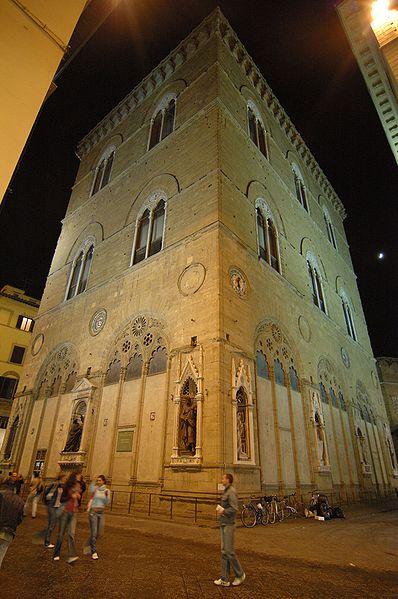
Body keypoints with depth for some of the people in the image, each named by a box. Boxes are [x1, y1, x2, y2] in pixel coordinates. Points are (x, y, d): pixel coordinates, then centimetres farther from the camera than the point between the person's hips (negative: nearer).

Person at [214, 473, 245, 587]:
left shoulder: (231, 492, -17)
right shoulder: (226, 491, 13)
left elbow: (234, 508, -24)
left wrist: (223, 511, -13)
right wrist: (220, 509, 5)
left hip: (229, 525, -9)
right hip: (223, 525, 9)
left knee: (229, 551, -1)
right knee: (224, 552, 11)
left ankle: (240, 575, 17)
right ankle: (224, 579, 18)